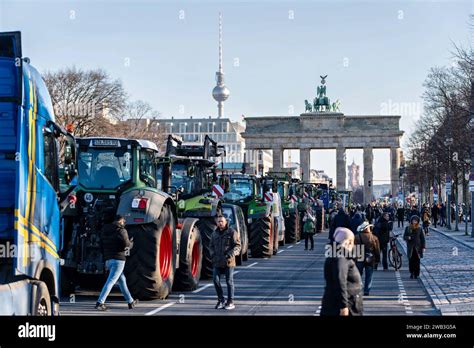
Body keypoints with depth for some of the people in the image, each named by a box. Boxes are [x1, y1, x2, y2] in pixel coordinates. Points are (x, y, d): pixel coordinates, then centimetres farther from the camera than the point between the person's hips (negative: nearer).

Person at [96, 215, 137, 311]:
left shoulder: (104, 230, 13)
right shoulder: (121, 230, -8)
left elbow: (103, 245, 21)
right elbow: (126, 245, -13)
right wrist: (130, 244, 9)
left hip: (108, 259, 8)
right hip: (118, 259, -8)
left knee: (122, 280, 18)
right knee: (111, 281, -10)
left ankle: (130, 302, 27)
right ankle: (100, 303, -18)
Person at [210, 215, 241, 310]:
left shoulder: (232, 232, -3)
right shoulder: (214, 233, 12)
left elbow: (237, 246, -7)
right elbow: (211, 246, 22)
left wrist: (231, 254, -21)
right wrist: (212, 254, 3)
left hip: (228, 261, -4)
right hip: (217, 262, 4)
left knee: (229, 281, 1)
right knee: (216, 280, -4)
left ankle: (230, 302, 11)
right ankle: (221, 300, 12)